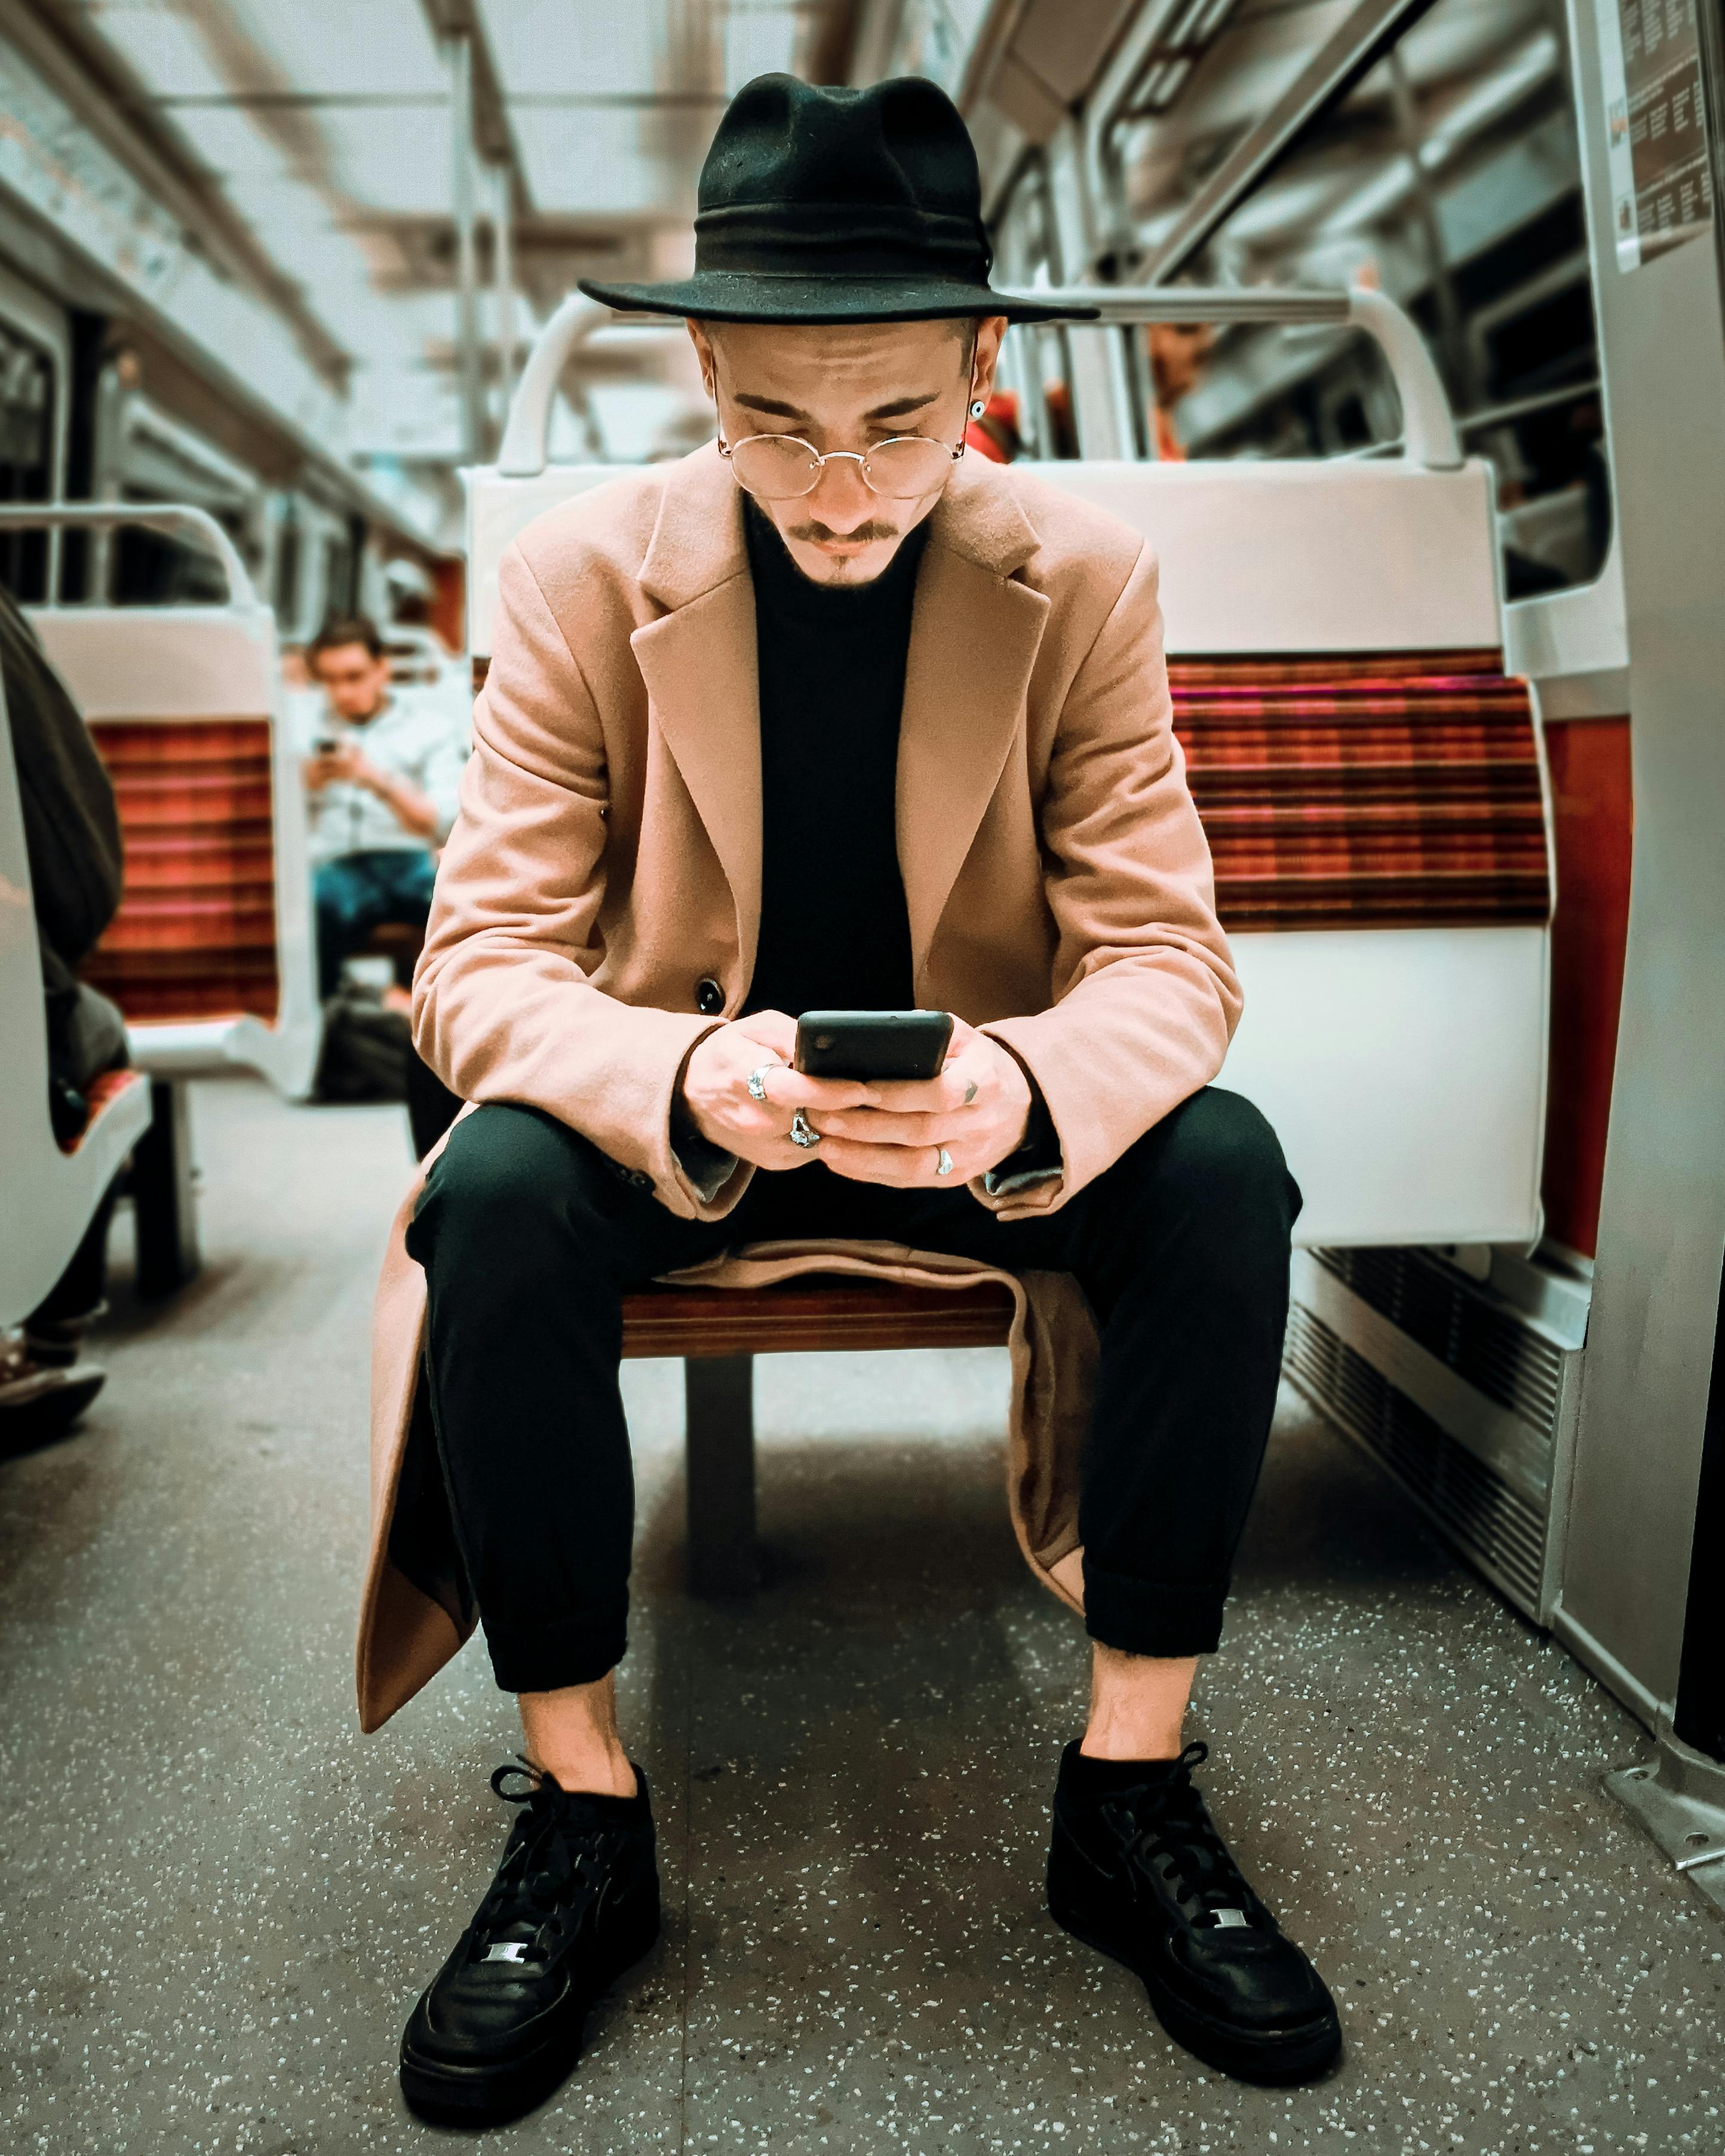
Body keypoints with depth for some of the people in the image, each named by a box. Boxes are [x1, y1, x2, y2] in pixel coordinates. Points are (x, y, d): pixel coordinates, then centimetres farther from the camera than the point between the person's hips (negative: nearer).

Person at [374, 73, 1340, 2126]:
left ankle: (1132, 1788, -14)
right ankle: (580, 1807, -16)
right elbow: (482, 957, -15)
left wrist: (1025, 1092, -37)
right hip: (673, 1104, 0)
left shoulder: (1083, 583, -9)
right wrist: (684, 1083, -39)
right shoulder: (582, 575, -11)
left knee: (1223, 1172, -28)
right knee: (499, 1197, -32)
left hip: (984, 1104, 1)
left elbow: (1167, 958, -12)